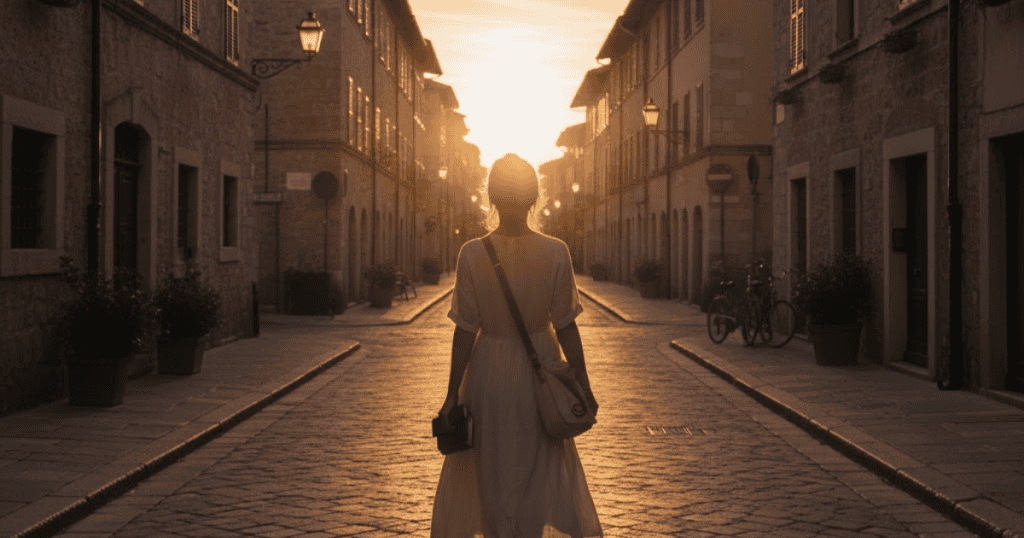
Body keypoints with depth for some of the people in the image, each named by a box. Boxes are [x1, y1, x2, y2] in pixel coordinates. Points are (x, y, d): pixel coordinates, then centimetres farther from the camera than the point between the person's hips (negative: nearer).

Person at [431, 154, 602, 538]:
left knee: (490, 468, 17)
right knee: (541, 469, 21)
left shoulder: (472, 254, -14)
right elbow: (566, 328, -9)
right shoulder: (555, 253, -13)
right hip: (540, 369, 1)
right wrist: (583, 387, 2)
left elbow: (465, 332, -11)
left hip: (489, 372, 0)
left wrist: (452, 395, -3)